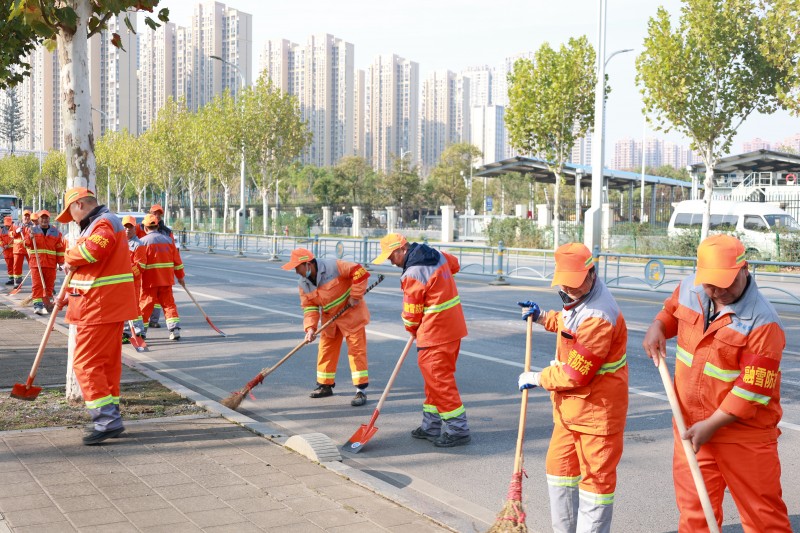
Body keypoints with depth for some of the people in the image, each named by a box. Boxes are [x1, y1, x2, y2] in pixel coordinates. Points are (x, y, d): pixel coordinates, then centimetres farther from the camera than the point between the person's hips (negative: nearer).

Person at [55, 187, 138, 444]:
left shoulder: (103, 223, -14)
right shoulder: (100, 223, 20)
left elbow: (95, 248, -38)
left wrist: (70, 258, -18)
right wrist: (68, 295, 19)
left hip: (100, 308, -11)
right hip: (109, 306, 11)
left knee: (86, 363, -7)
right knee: (108, 363, 15)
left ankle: (107, 420, -8)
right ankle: (111, 419, 22)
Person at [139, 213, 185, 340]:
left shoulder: (143, 241, -7)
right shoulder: (168, 240, 6)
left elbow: (140, 263, -15)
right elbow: (177, 261, 9)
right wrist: (180, 276, 19)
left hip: (149, 281, -3)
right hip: (166, 279, 3)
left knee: (145, 305, 6)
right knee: (169, 303, 8)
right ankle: (175, 330, -2)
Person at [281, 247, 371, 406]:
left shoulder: (333, 267, -27)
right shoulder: (303, 284, -5)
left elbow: (359, 272, -27)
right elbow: (309, 307, -3)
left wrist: (355, 296, -24)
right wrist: (310, 327, -18)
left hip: (351, 313, -7)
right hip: (329, 318, 7)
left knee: (356, 350, -6)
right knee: (326, 350, 12)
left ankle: (361, 390, -4)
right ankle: (325, 385, 29)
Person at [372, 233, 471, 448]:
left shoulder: (414, 273, -20)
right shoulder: (438, 255, 6)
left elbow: (411, 312, -10)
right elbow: (454, 265, 30)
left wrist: (412, 330, 10)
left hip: (436, 332, -10)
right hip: (452, 325, 10)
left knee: (439, 379, -4)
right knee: (433, 376, 16)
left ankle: (458, 429, 1)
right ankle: (432, 426, 25)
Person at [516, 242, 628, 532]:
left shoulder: (598, 317, -28)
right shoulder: (579, 298, 2)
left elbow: (575, 374, -24)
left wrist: (537, 378, -10)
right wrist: (543, 317, 13)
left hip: (597, 407, -10)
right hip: (569, 405, 10)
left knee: (596, 475, 2)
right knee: (559, 466, 18)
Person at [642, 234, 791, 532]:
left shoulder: (763, 323, -22)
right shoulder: (689, 288, -3)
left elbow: (753, 389, -22)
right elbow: (672, 310, 20)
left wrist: (712, 425, -20)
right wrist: (658, 326, -2)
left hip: (745, 434, -5)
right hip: (691, 426, 5)